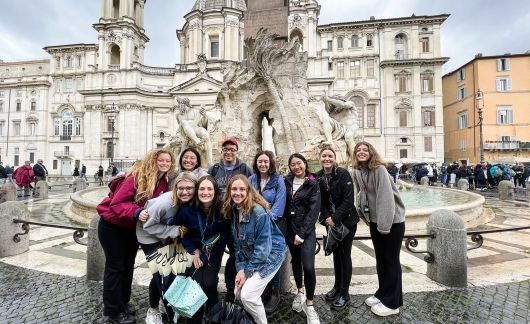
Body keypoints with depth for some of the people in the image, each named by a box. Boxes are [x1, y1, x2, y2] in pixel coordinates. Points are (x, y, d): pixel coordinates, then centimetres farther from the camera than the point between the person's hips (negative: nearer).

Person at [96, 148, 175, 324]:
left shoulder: (164, 183, -6)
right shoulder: (138, 176, -27)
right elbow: (117, 203, -28)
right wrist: (136, 212, -41)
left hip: (133, 228, 7)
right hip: (113, 225, -7)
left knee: (128, 265, 17)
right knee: (115, 266, 4)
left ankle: (123, 303, 35)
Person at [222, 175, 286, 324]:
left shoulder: (258, 212, -26)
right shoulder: (234, 211, -4)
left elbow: (263, 246, -23)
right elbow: (237, 243, 1)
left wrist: (247, 271, -16)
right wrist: (240, 268, -7)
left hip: (269, 254, -7)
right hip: (249, 256, 7)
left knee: (247, 295, -11)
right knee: (238, 292, 6)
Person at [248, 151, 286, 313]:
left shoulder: (278, 180, -7)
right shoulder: (251, 180, 4)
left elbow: (279, 204, -13)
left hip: (274, 224, -3)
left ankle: (274, 293, 22)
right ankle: (262, 291, 29)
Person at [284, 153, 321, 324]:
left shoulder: (313, 184, -6)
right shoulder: (286, 182, 3)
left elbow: (314, 210, -11)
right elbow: (283, 205, 7)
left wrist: (302, 234, -15)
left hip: (307, 230, -4)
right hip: (290, 229, 4)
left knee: (308, 266, -12)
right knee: (295, 261, 17)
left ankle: (309, 304, 10)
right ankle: (300, 292, 40)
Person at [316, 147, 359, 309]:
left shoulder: (343, 174, -16)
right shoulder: (318, 177, -3)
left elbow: (348, 200, -19)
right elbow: (320, 201, 1)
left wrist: (335, 218, -20)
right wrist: (327, 218, -13)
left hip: (347, 220, -4)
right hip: (331, 221, 4)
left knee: (344, 255, 5)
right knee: (336, 254, 15)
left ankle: (344, 293, 21)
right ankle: (337, 287, 33)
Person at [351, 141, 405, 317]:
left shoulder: (379, 169, -21)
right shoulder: (356, 172, 0)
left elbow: (386, 198, -25)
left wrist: (385, 224, -24)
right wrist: (363, 214, 7)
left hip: (392, 221, -6)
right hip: (374, 221, 7)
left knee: (391, 260, 6)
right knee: (380, 259, 18)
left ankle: (392, 303, 22)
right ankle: (383, 293, 37)